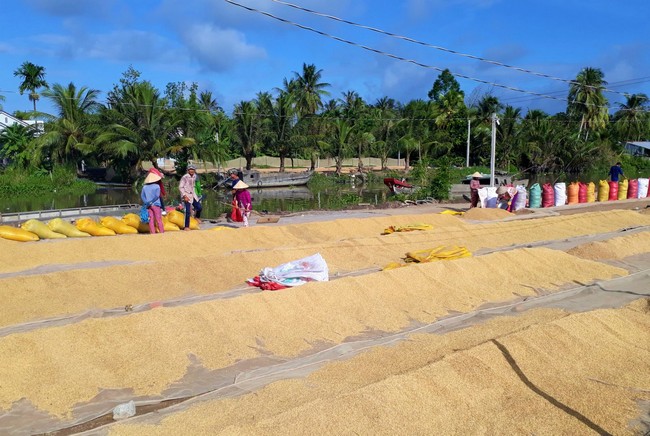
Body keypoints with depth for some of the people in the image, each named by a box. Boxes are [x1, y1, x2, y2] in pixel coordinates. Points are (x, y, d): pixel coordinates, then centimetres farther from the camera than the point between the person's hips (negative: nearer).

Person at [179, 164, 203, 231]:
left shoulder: (194, 176, 8)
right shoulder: (184, 177, -13)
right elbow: (180, 187, -13)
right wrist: (184, 196, -20)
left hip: (193, 195, 7)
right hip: (187, 196, -7)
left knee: (199, 207, 8)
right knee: (188, 212, -9)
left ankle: (197, 217, 40)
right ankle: (186, 227, -1)